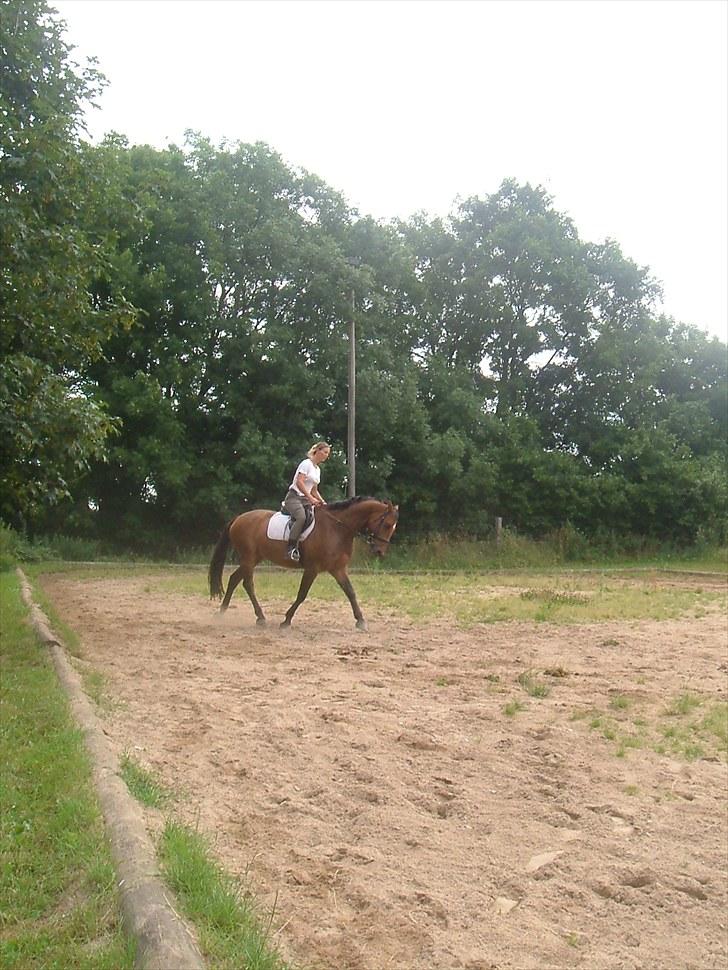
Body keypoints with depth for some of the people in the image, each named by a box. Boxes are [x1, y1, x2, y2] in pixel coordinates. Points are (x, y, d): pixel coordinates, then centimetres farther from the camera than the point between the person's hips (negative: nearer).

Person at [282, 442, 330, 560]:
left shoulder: (318, 469, 20)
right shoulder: (307, 463, -6)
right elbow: (299, 483, -17)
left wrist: (322, 502, 8)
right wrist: (311, 498, -23)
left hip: (305, 499, 9)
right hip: (294, 496, -9)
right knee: (301, 517, -35)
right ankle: (291, 548, -37)